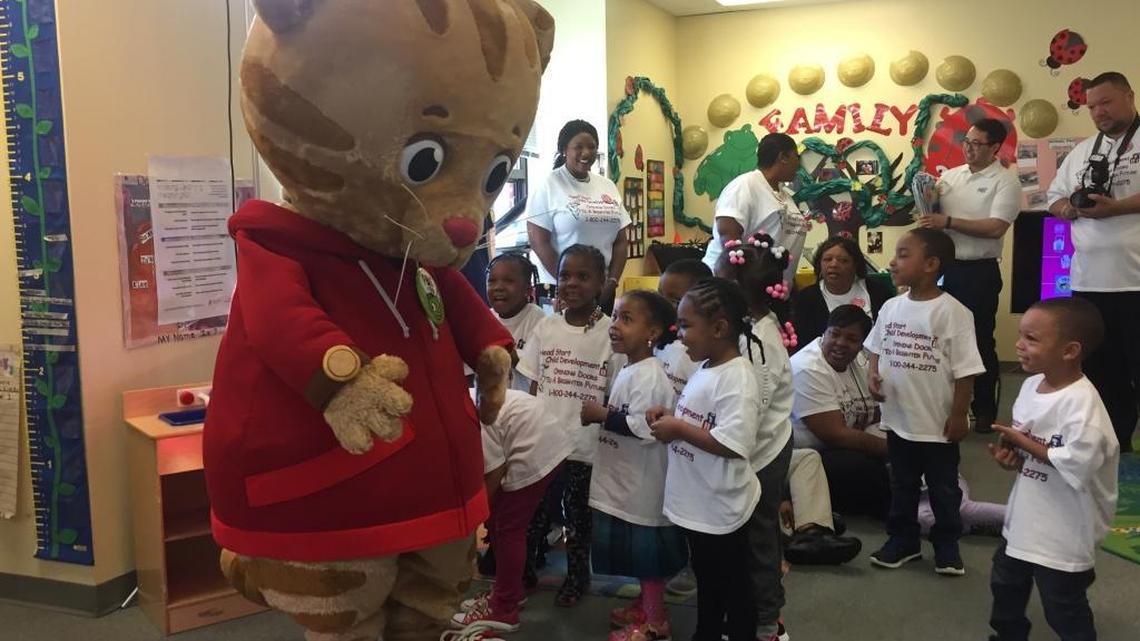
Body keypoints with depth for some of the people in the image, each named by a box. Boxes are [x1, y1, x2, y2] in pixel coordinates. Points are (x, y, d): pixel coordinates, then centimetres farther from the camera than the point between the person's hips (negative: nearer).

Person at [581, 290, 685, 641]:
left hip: (642, 482, -10)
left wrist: (601, 414, -20)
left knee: (646, 549, 4)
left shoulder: (649, 376, -22)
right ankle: (644, 605, 37)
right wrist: (601, 415, 2)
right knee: (634, 548, 21)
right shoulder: (628, 371, 9)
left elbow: (644, 428, -30)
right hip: (625, 480, 10)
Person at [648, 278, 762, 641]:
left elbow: (732, 444, -32)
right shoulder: (704, 369, 4)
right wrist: (670, 418, 0)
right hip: (696, 502, 9)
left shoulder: (737, 378, -24)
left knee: (732, 584, 11)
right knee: (706, 579, 25)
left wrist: (678, 429, -25)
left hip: (720, 505, -9)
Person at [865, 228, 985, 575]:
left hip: (938, 423, -5)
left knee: (943, 488, 13)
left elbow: (965, 371, -14)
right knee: (901, 485, 19)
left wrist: (958, 416, -12)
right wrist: (873, 375, -6)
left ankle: (946, 545, 29)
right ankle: (902, 539, 34)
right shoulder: (891, 308, 0)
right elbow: (877, 349, 13)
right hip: (898, 419, 5)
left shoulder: (952, 312, -17)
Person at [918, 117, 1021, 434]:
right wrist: (927, 199, -7)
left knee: (980, 341, 3)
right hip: (943, 266, 6)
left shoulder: (1005, 182, -7)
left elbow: (996, 228, -19)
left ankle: (985, 410, 15)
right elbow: (932, 212, 15)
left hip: (979, 272, -5)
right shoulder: (950, 175, 10)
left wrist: (948, 222, -21)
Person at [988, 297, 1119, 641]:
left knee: (1064, 610, 8)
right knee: (1005, 585, 26)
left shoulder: (1082, 403, -27)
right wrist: (1009, 453, -7)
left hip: (1063, 532, -9)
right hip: (1025, 519, 9)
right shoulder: (1031, 384, 1)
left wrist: (1023, 444, -22)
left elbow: (1077, 464, -32)